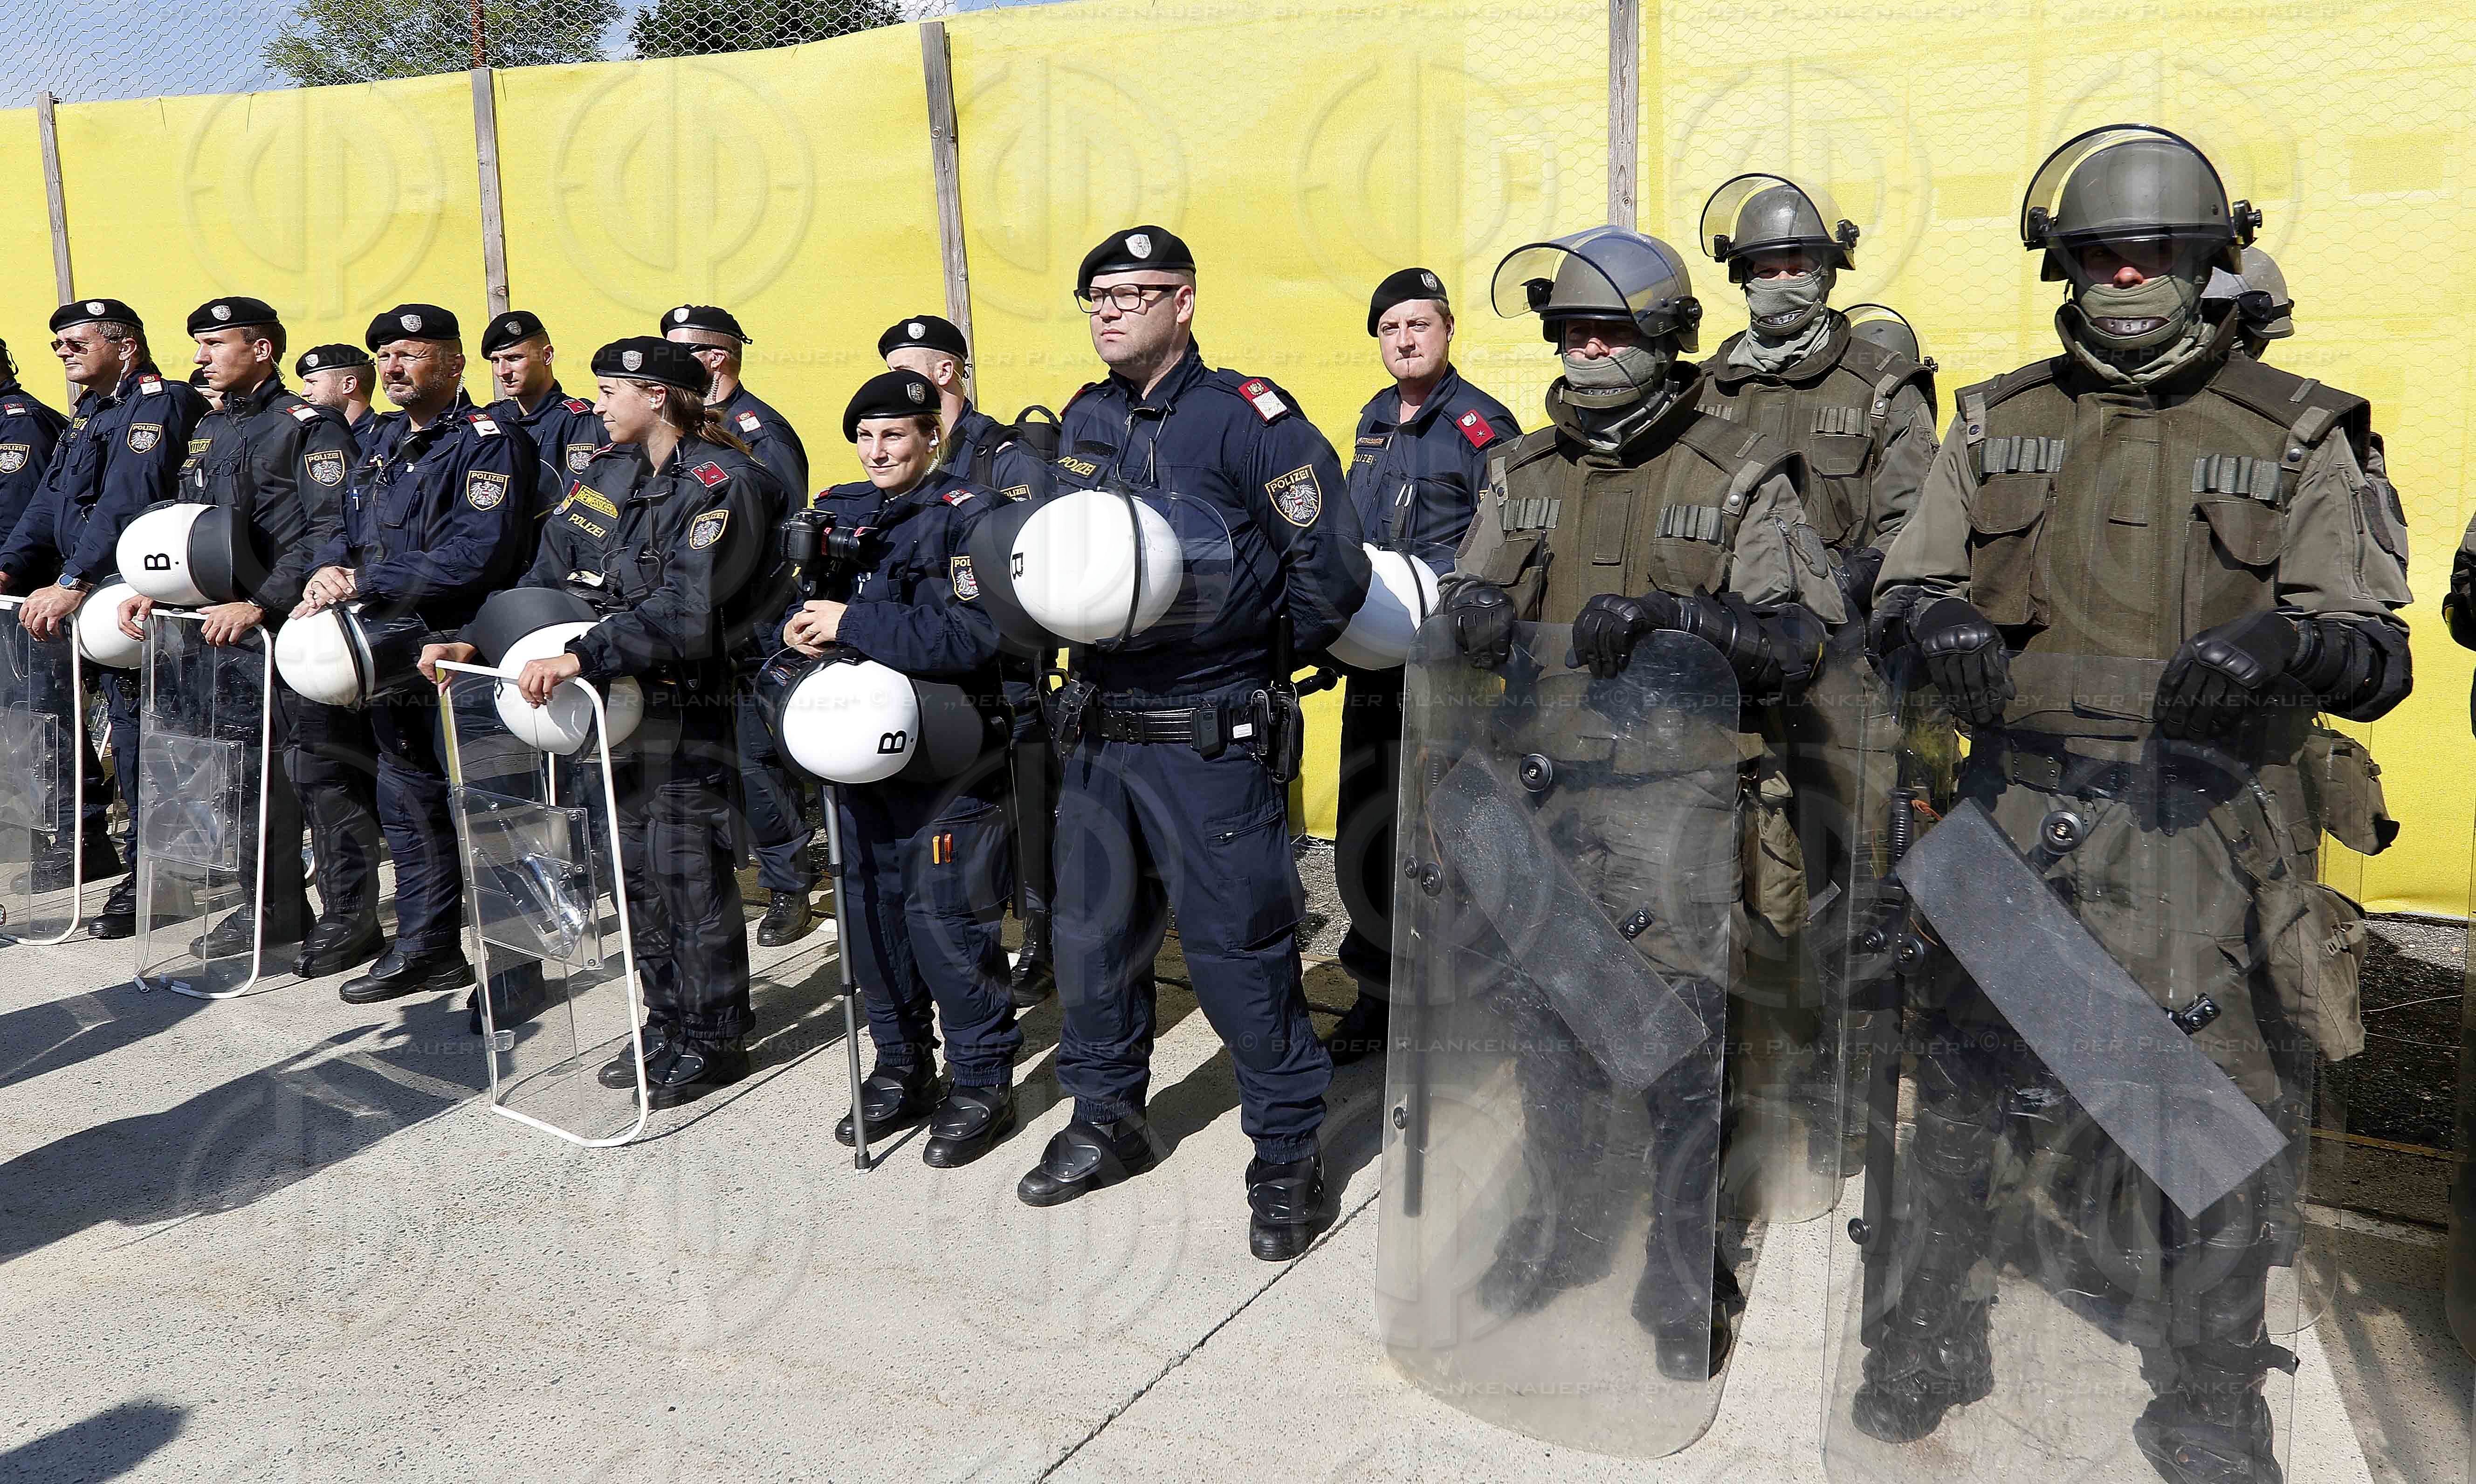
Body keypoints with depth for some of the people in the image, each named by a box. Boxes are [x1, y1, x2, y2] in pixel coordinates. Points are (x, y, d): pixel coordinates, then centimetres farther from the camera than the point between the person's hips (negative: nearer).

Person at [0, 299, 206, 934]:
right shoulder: (88, 413, 20)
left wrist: (72, 583, -29)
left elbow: (127, 505, -23)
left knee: (134, 726, -8)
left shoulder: (160, 404, -11)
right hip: (74, 597, 10)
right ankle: (86, 843, 26)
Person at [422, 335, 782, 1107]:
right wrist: (472, 640, -1)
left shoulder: (721, 485, -14)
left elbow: (685, 611, -25)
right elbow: (548, 576, 11)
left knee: (688, 869, -2)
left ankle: (714, 1038, 13)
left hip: (689, 707, -8)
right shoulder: (606, 475, 12)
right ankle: (667, 1027, 27)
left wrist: (582, 657, -31)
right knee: (635, 865, 13)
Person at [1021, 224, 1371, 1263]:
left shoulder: (1247, 418, -12)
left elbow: (1330, 571, -13)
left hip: (1211, 741, -6)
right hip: (1097, 735, 7)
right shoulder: (1082, 423, 9)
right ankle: (1106, 1122, 36)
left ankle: (1287, 1157, 18)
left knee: (1238, 951, 0)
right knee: (1093, 937, 16)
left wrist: (1258, 654, -1)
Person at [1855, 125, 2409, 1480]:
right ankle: (1926, 1344, 30)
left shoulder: (2294, 438, 4)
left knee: (2216, 1115, 5)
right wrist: (1932, 618, -14)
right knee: (1965, 1089, 10)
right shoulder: (1998, 424, 9)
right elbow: (1900, 587, 10)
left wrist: (2296, 640, -22)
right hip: (2012, 820, 1)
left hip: (2203, 836, -1)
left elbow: (2378, 654, 1)